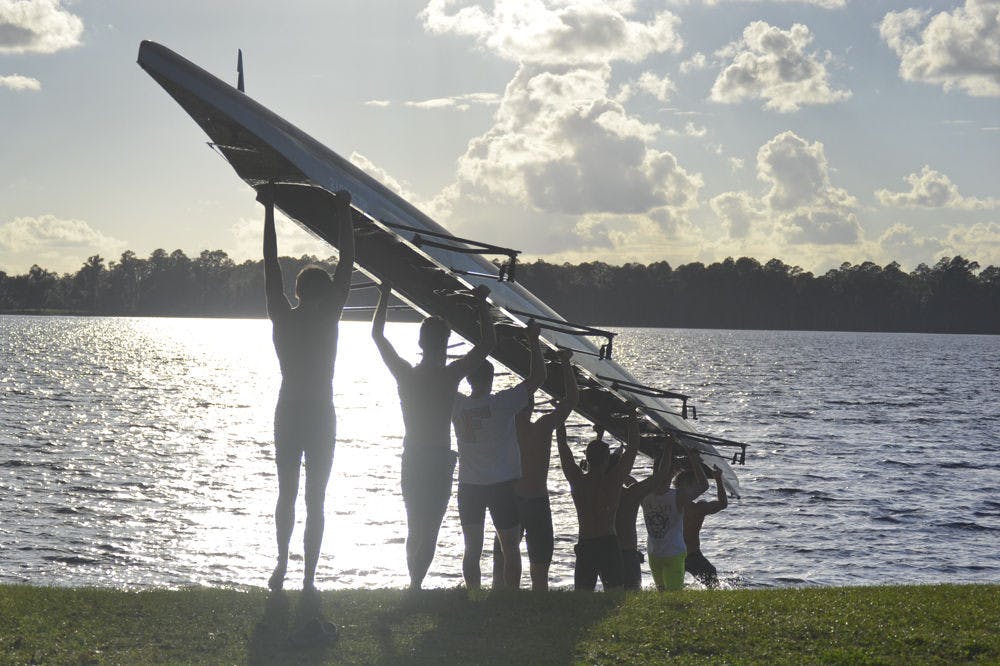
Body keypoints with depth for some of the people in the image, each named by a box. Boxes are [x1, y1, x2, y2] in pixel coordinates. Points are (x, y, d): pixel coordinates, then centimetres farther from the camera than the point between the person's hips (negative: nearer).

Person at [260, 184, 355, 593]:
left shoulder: (283, 317, -1)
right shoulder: (328, 316, -8)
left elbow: (270, 264, 6)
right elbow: (347, 263, -1)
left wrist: (269, 211, 12)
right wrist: (343, 213, 8)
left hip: (287, 414, 3)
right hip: (321, 416, -3)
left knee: (286, 494, 16)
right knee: (315, 499, 1)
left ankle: (282, 564, 18)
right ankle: (309, 578, 1)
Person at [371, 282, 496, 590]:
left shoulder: (405, 373, -3)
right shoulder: (450, 375, -11)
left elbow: (377, 335, 10)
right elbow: (488, 342, -5)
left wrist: (385, 295, 17)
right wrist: (481, 304, 3)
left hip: (411, 460, 4)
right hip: (440, 460, -4)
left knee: (415, 529, 17)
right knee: (429, 530, -2)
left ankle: (413, 584, 22)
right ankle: (416, 585, -12)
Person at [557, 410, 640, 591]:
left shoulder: (577, 480, -1)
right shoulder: (613, 481, -6)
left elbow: (562, 444, 9)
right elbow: (633, 446, 3)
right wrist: (633, 415, 13)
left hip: (584, 546, 2)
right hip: (608, 544, -2)